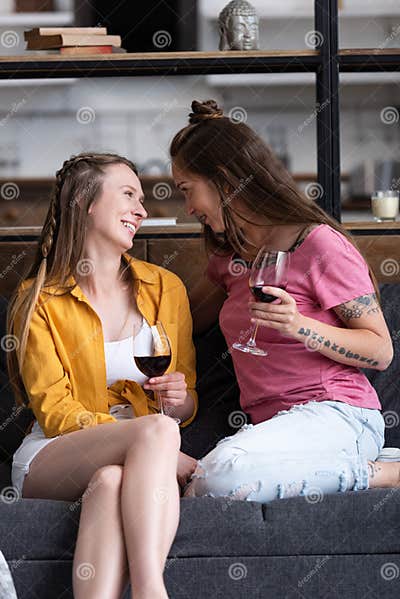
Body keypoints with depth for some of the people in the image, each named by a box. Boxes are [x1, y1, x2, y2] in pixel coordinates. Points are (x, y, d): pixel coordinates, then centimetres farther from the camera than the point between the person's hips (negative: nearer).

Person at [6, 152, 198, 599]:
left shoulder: (164, 288, 16)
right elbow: (54, 411, -5)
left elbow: (187, 399, 21)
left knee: (111, 481, -37)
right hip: (52, 457, -2)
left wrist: (181, 402, -8)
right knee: (156, 430, -34)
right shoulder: (39, 300, 4)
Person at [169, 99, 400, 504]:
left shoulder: (321, 244, -3)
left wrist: (300, 327, -18)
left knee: (221, 475, -36)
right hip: (268, 421, 7)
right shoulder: (230, 256, 21)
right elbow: (188, 320, 38)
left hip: (337, 415, -7)